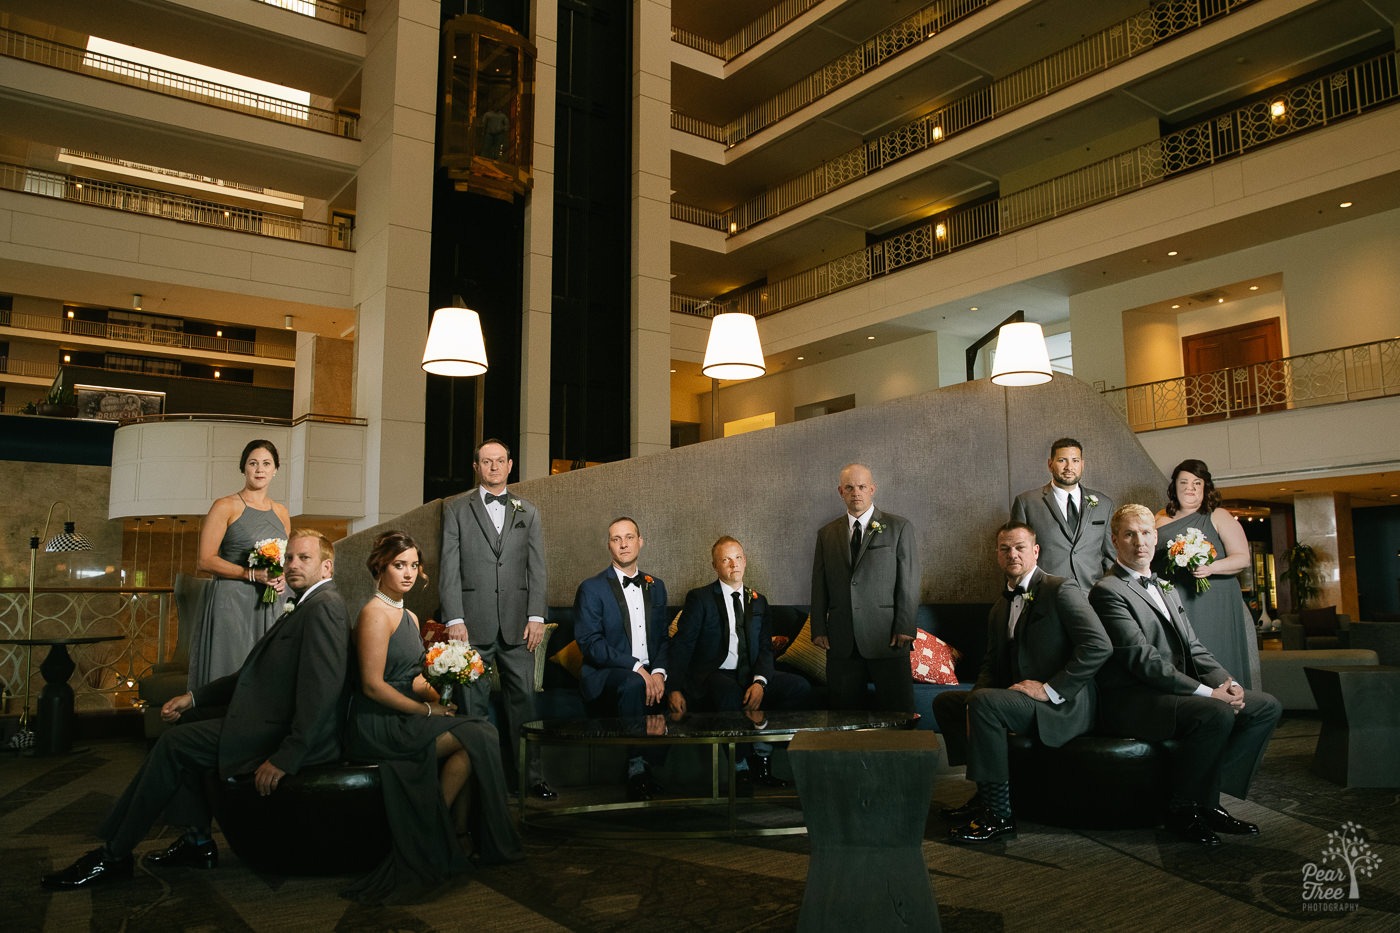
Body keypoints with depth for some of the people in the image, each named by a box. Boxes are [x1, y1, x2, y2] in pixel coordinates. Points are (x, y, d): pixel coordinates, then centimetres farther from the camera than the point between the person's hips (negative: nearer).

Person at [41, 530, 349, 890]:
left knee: (174, 744, -5)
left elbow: (321, 690, -26)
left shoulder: (323, 607, -16)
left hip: (288, 736, -10)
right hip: (273, 722, 10)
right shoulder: (304, 606, 18)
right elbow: (253, 674, 21)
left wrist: (286, 757, -26)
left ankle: (114, 855, 8)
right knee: (178, 738, 14)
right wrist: (193, 697, 13)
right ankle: (197, 840, 18)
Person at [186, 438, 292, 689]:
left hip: (269, 608, 5)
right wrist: (252, 574, -16)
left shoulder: (280, 512, 13)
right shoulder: (225, 506, -2)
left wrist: (283, 578, 1)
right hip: (231, 604, -4)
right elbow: (205, 561, -8)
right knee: (229, 673, -3)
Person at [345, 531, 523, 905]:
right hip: (376, 726, -8)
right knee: (474, 737, -20)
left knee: (481, 732, -14)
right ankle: (431, 832, -6)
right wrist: (427, 710, -14)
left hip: (403, 719, 8)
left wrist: (436, 693, -4)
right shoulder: (376, 613, -11)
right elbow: (373, 685, -17)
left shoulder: (409, 617, 18)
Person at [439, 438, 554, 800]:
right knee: (473, 704, 4)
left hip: (517, 623, 2)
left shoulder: (527, 512, 13)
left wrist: (536, 617, -2)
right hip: (473, 622, -1)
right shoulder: (457, 509, 7)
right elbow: (450, 568, 1)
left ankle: (533, 775, 11)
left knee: (523, 701, 3)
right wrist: (454, 619, -8)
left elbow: (536, 568, 8)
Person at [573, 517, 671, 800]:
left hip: (650, 674, 4)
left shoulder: (655, 587, 17)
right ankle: (637, 768, -27)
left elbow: (663, 638, 15)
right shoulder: (592, 588, 1)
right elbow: (591, 643, -10)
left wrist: (659, 671, -7)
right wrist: (635, 668, -19)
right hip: (606, 675, -4)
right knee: (633, 685, -37)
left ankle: (650, 767, -12)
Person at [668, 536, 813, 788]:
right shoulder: (700, 598, 4)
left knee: (800, 687, -20)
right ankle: (741, 767, -23)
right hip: (713, 677, -4)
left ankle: (761, 753, -11)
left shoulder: (758, 602, 17)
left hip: (750, 676, 5)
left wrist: (759, 681, -13)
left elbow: (765, 648, 9)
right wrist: (674, 689, -17)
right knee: (729, 692, -40)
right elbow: (681, 645, -3)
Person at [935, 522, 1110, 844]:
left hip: (1064, 707, -9)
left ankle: (999, 814, -21)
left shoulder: (1061, 590, -8)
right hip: (1015, 697, 9)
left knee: (984, 702, -30)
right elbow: (991, 665, 18)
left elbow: (1099, 646, -20)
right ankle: (985, 794, 4)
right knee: (945, 702, 3)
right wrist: (976, 699, -4)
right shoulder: (999, 609, 17)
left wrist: (1051, 689, -21)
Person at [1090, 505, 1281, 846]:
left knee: (1266, 707, -3)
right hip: (1131, 700, -9)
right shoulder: (1108, 591, -9)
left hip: (1176, 692, 9)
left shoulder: (1168, 589, 22)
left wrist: (1226, 682, -3)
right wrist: (1207, 692, -21)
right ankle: (1181, 808, -11)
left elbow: (1193, 648, 17)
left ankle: (1207, 798, -2)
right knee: (1215, 714, -31)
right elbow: (1143, 660, -17)